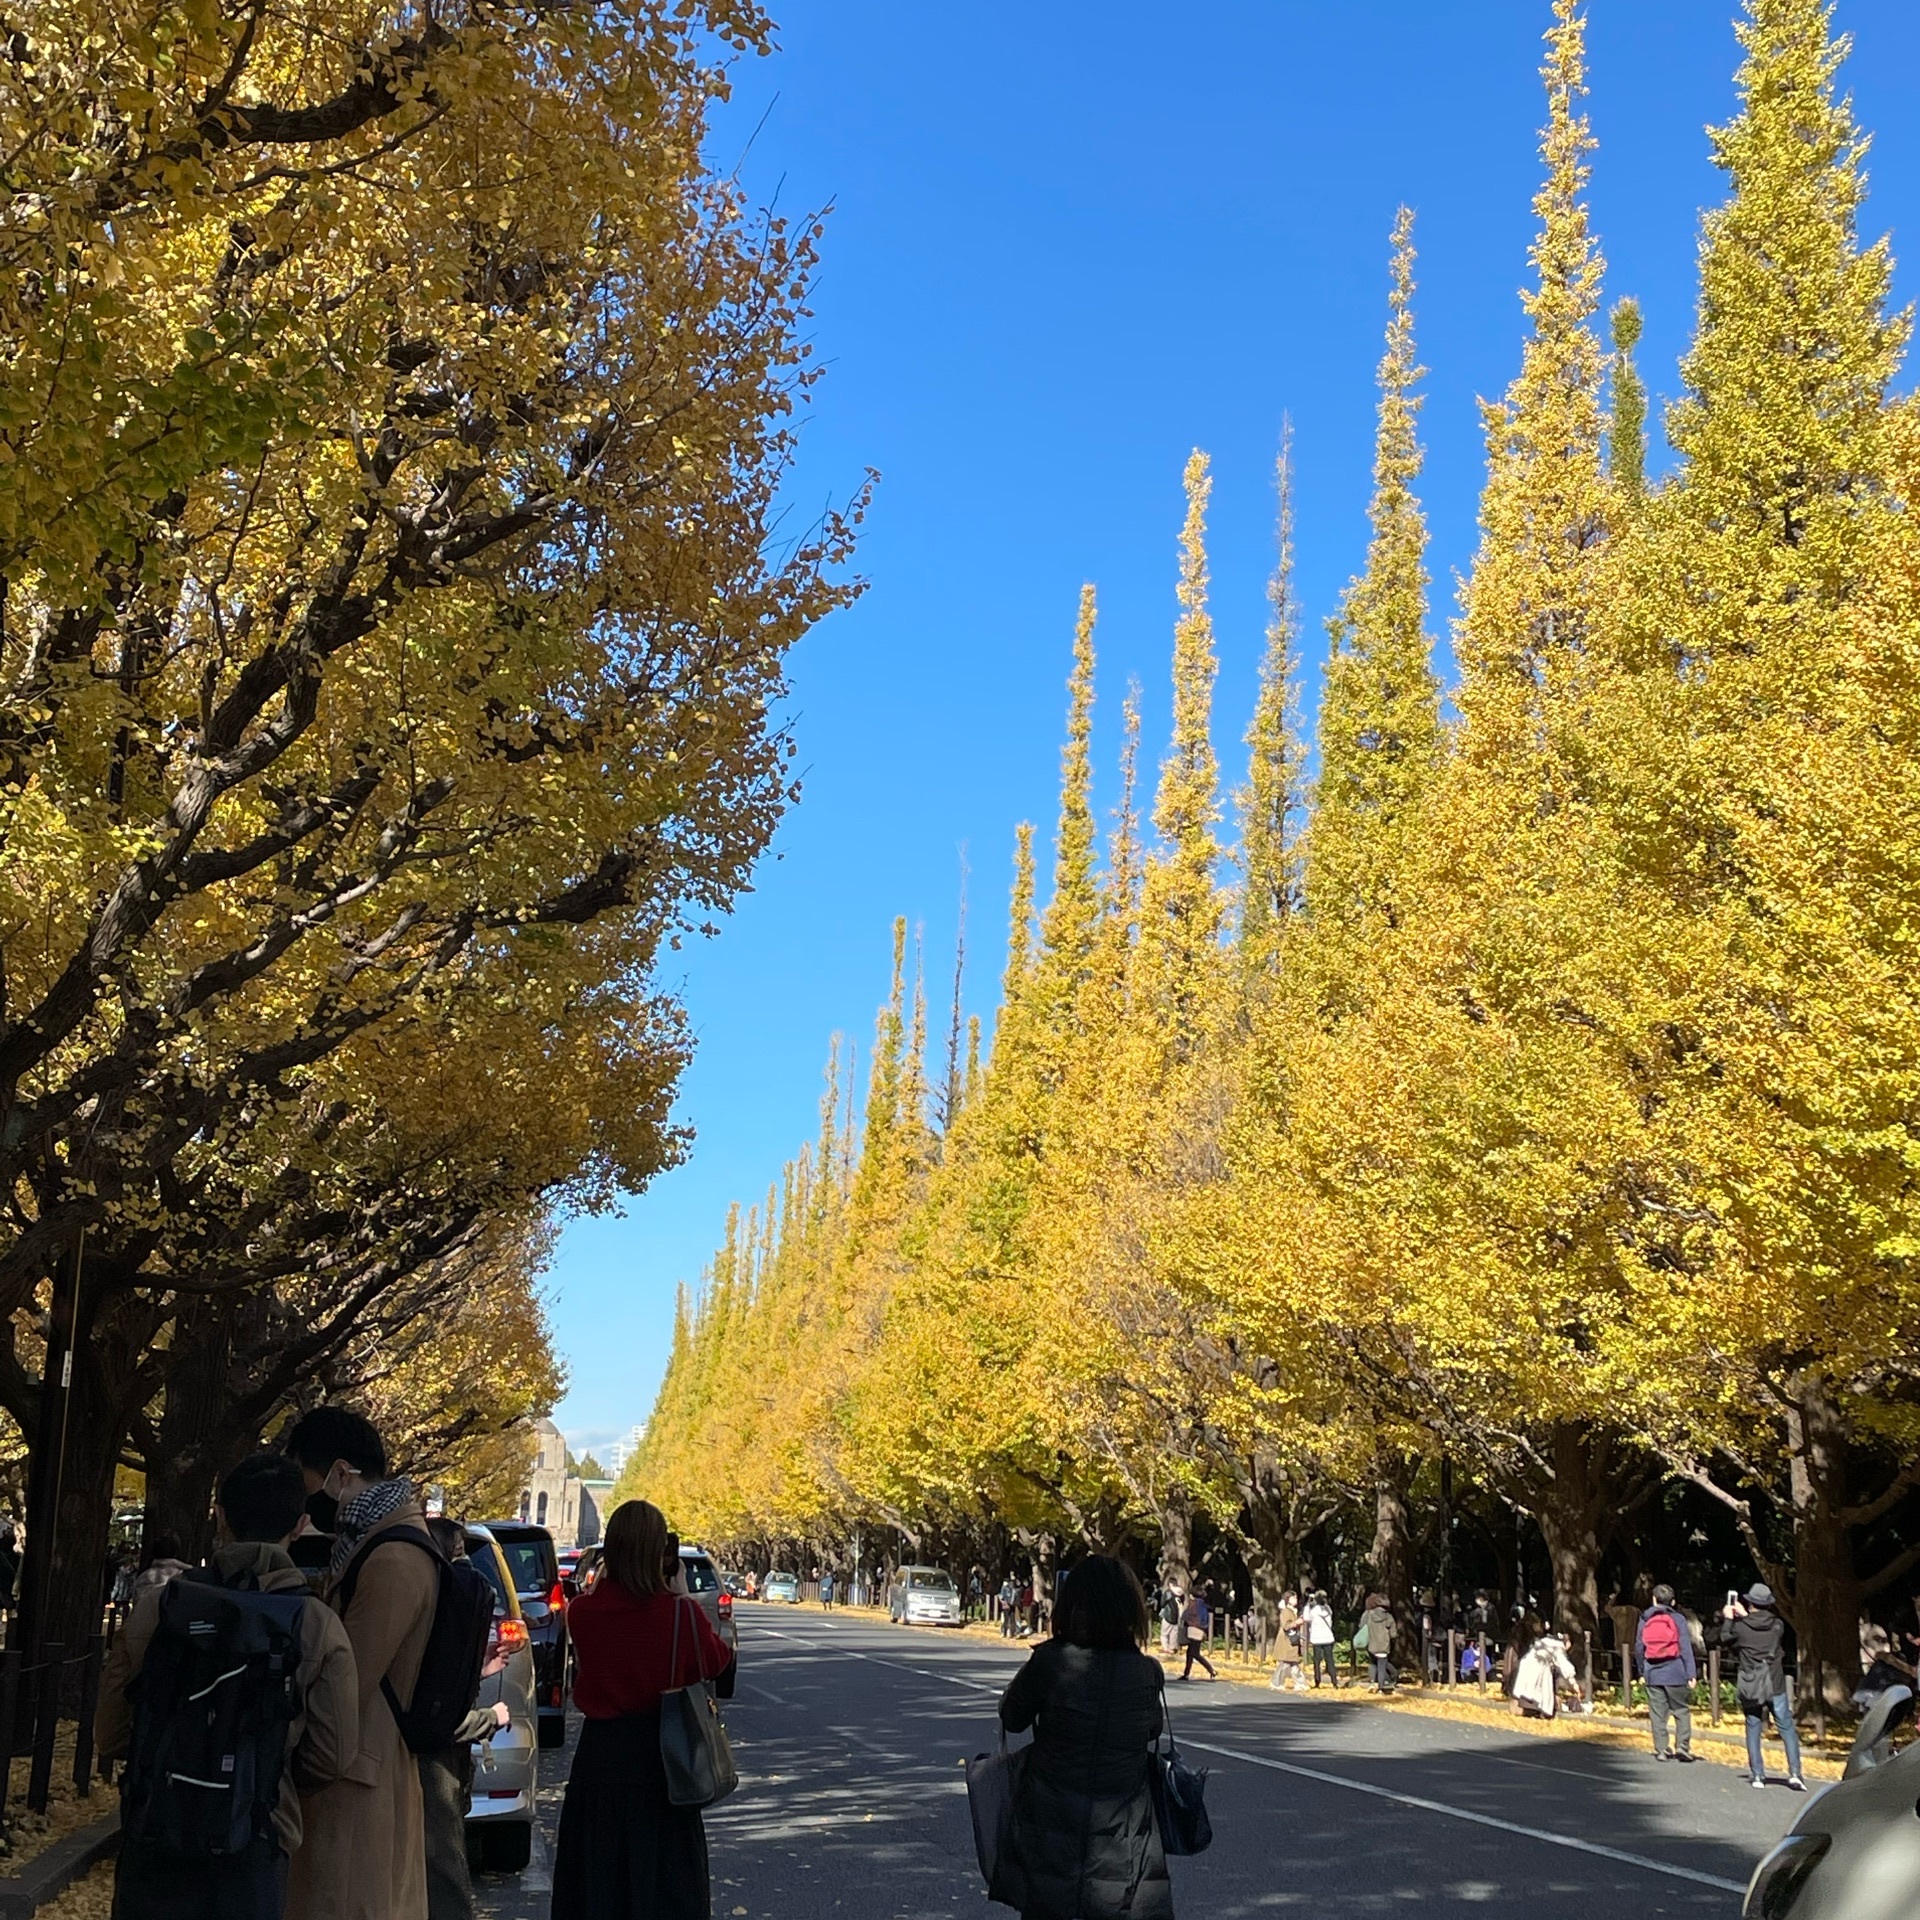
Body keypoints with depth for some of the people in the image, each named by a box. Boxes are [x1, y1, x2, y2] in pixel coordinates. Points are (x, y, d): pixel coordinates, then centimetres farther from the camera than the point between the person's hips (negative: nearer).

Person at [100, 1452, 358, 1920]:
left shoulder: (154, 1609, -9)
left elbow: (110, 1737, 1)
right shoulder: (320, 1630, -11)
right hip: (254, 1848, -1)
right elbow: (332, 1757, -8)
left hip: (154, 1841, 1)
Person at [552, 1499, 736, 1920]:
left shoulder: (581, 1613, -9)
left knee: (599, 1865, 14)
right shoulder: (680, 1613, -16)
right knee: (661, 1868, 10)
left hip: (600, 1749, 2)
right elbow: (717, 1663, 2)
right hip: (659, 1754, -2)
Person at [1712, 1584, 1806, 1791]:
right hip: (1775, 1686, 0)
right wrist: (1745, 1616, 21)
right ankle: (1794, 1773, -2)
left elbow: (1723, 1639, 9)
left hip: (1750, 1688, 0)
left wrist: (1727, 1619, 19)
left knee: (1753, 1730, 11)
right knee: (1787, 1729, 7)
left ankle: (1757, 1775, 12)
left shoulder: (1740, 1627, -8)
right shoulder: (1778, 1626, -4)